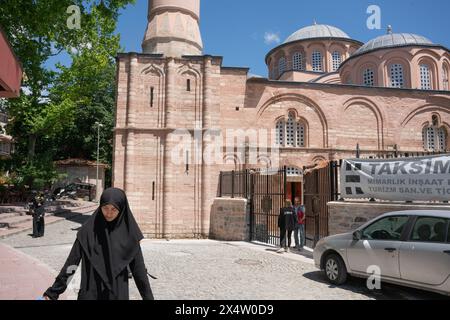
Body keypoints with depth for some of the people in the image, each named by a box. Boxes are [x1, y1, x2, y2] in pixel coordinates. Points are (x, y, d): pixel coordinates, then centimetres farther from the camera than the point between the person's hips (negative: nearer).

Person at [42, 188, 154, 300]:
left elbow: (138, 267, -3)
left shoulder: (128, 233, -7)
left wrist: (148, 297, -2)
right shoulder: (89, 230, -6)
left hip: (118, 293, 0)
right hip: (90, 292, 0)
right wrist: (53, 291, -2)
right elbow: (72, 261, -2)